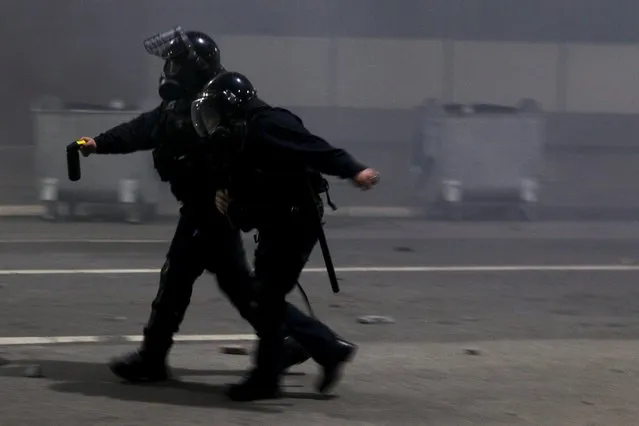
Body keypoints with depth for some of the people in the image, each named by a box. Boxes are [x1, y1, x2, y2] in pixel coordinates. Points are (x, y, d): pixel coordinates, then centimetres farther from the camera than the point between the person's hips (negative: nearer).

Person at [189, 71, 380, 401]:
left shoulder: (267, 126, -17)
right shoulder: (239, 138, 14)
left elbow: (315, 149, -28)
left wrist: (354, 171, -39)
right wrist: (226, 197, 1)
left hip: (294, 223, -10)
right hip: (277, 226, 10)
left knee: (269, 296, -7)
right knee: (269, 297, 12)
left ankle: (265, 378, 0)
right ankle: (331, 352, 20)